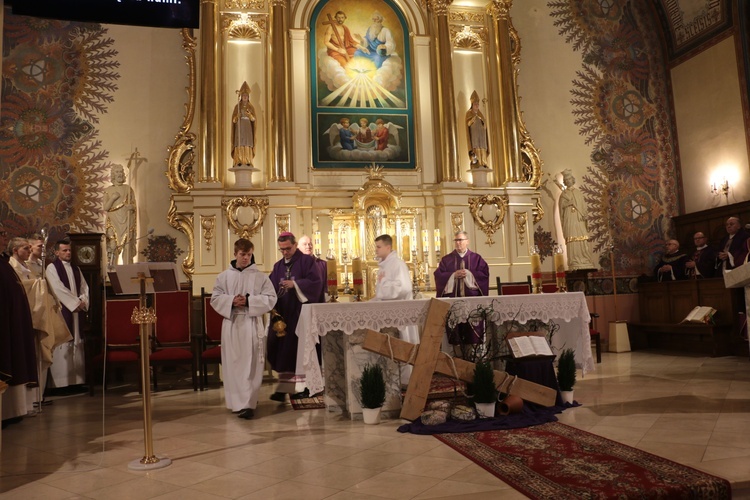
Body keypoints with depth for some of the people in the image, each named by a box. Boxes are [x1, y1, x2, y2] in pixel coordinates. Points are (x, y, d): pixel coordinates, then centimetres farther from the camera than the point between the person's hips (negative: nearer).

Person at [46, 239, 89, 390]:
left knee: (76, 344, 6)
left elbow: (84, 287, 13)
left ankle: (77, 380, 11)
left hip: (77, 310, 6)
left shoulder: (76, 269, 17)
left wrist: (83, 302, -5)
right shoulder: (52, 268, -3)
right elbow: (59, 289, -12)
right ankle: (60, 382, -3)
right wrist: (76, 303, -11)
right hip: (61, 311, -6)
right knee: (62, 346, -7)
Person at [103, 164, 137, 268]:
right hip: (113, 223, 0)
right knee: (113, 247, -7)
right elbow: (105, 208, 1)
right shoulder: (108, 190, 8)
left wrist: (131, 207, -11)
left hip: (126, 223, 1)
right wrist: (113, 198, -12)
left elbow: (134, 206, 10)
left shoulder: (128, 189, 10)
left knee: (127, 247, -4)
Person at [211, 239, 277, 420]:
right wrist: (231, 301, -14)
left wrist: (249, 301, -15)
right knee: (233, 364, 4)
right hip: (231, 324, 2)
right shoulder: (224, 276, 7)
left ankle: (248, 404, -2)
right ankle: (237, 401, 16)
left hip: (252, 324, -2)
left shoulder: (260, 276, 2)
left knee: (251, 365, -3)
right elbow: (215, 298, 5)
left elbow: (270, 298, -2)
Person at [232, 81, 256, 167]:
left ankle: (248, 163, -7)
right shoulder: (237, 106, 5)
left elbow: (253, 119, 0)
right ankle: (238, 163, -11)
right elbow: (234, 119, 2)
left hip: (248, 128, 1)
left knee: (248, 145, -7)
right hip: (239, 127, -1)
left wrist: (249, 114, -21)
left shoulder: (251, 107, 8)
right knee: (239, 145, -9)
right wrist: (238, 116, -21)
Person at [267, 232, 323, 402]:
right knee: (282, 348, 1)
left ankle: (304, 385, 10)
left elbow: (315, 281, -13)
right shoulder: (277, 266, 16)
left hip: (301, 312, -5)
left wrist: (295, 284, -21)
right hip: (282, 313, 5)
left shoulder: (307, 261, -1)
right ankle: (284, 387, 6)